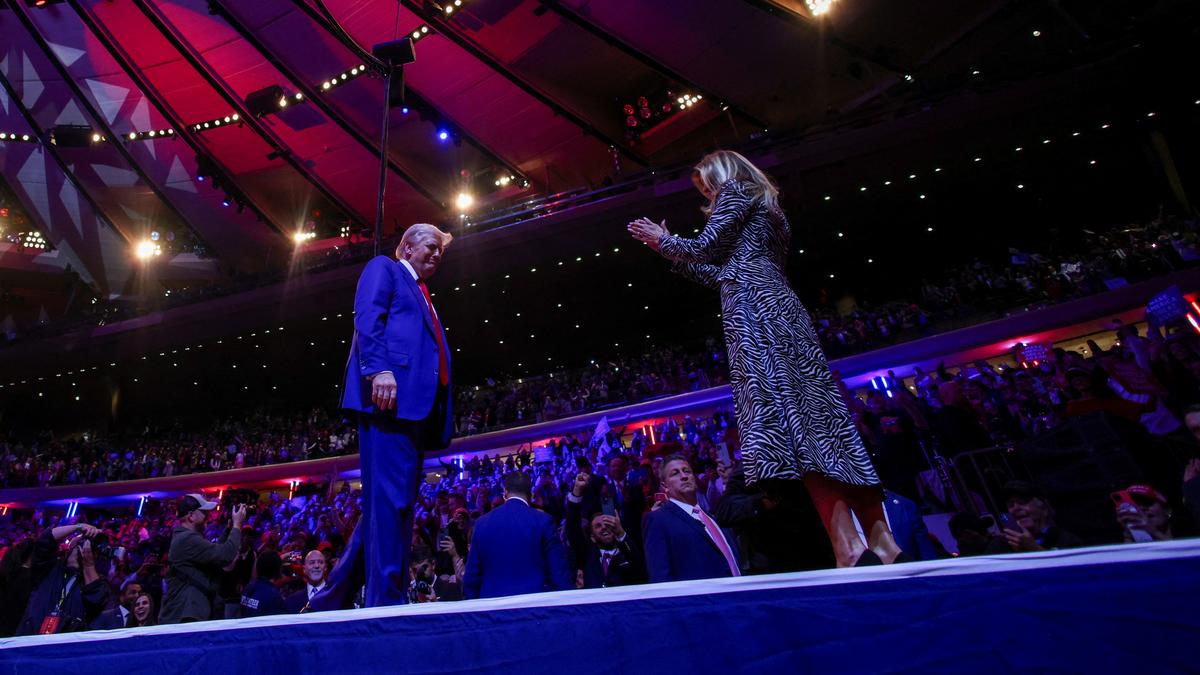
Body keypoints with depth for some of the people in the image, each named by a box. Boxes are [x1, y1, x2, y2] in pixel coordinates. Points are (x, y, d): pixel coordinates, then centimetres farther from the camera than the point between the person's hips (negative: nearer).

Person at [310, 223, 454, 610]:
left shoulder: (424, 298, 34)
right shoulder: (384, 268, 12)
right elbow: (367, 318, -7)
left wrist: (440, 419, 17)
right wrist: (379, 369, -23)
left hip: (416, 404, 9)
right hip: (390, 395, -9)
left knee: (391, 503, 8)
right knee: (390, 499, -12)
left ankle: (331, 601, 18)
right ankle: (388, 603, -8)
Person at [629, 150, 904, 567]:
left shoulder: (735, 189, 10)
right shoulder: (764, 206, 36)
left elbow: (704, 249, -2)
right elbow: (720, 274, 33)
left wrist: (663, 239, 17)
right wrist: (667, 249, 36)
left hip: (753, 310, -9)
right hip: (779, 308, 9)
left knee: (779, 411, -19)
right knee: (814, 410, 0)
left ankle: (846, 540, -25)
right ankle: (878, 536, -3)